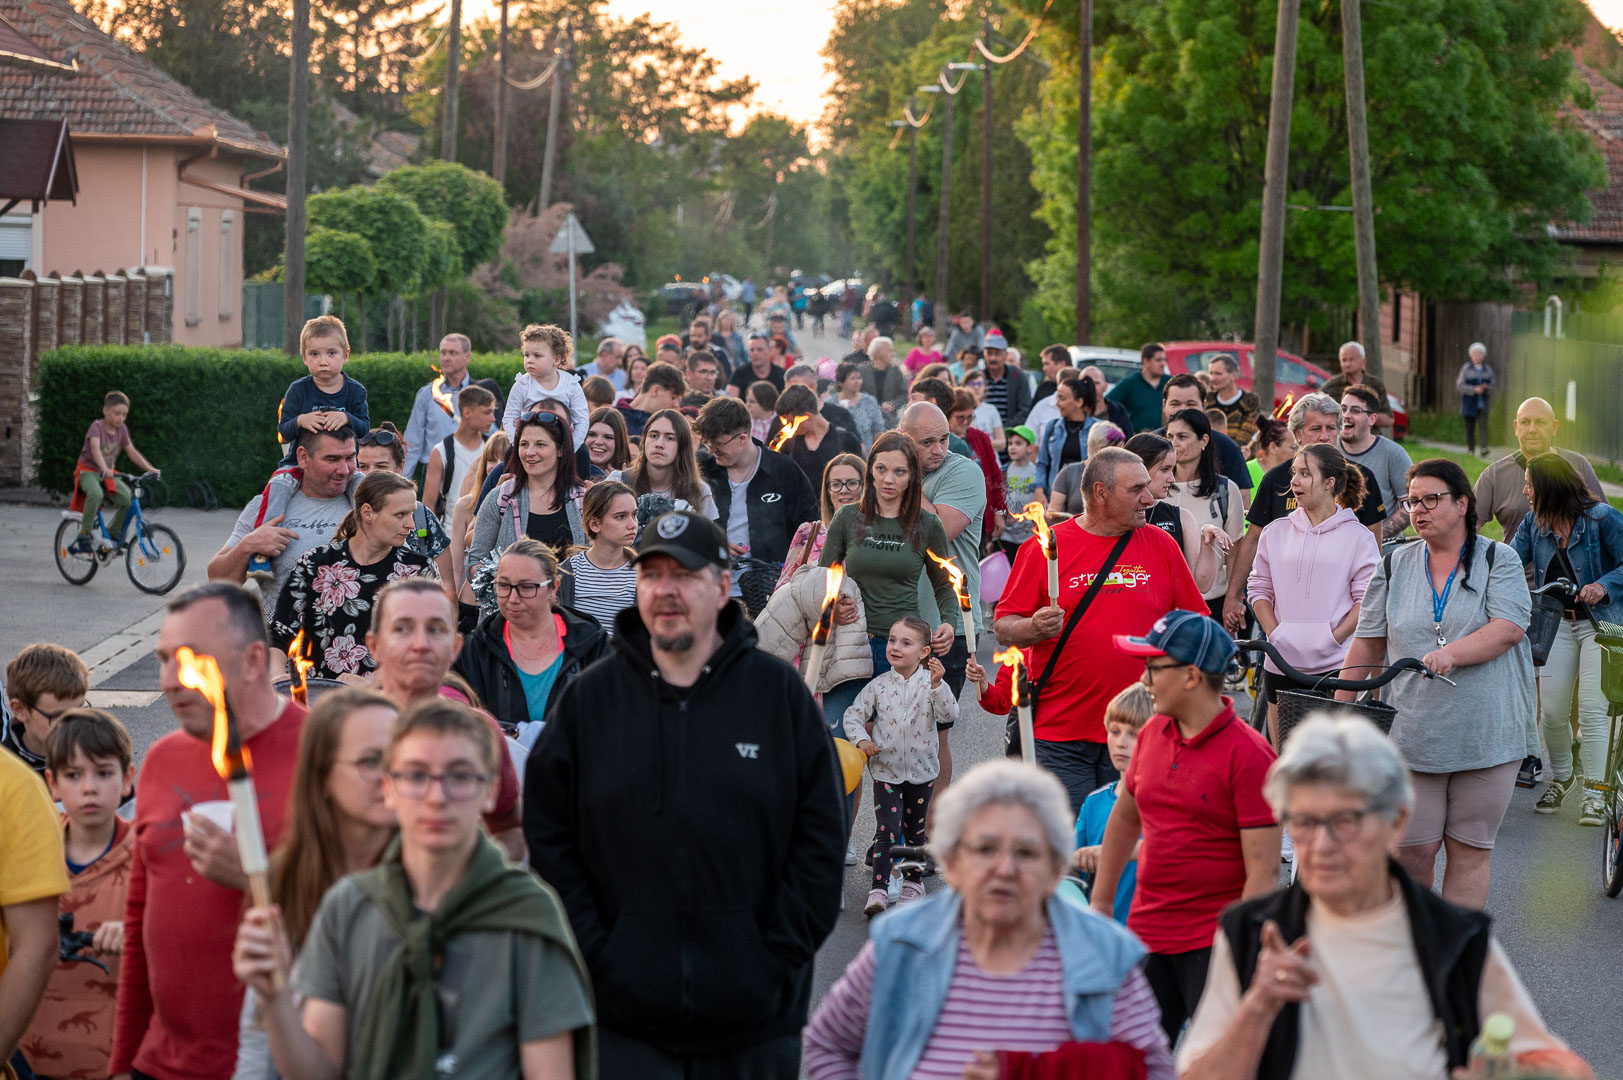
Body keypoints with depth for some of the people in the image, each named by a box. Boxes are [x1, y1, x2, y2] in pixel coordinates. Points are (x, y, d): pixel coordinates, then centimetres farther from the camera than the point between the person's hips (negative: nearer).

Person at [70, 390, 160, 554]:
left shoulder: (122, 429, 2)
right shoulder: (97, 426, -16)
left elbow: (132, 452, 2)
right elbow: (95, 448, -33)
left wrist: (150, 468, -11)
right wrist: (104, 468, -50)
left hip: (108, 475, 6)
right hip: (88, 471, -6)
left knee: (128, 499, -17)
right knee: (96, 493, -38)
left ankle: (113, 534, 4)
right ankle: (83, 535, -30)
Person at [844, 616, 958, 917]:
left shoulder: (931, 683, -7)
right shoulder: (879, 685, -4)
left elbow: (949, 715, -20)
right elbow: (853, 715, 0)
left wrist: (937, 685, -33)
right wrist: (861, 739, -18)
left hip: (921, 770, 1)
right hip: (886, 770, -1)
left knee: (915, 829, 16)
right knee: (887, 830, -12)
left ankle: (913, 881, 34)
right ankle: (878, 891, -15)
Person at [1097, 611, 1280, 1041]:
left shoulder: (1247, 755, -14)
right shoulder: (1153, 735, 7)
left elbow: (1264, 869, -16)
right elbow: (1125, 819, 23)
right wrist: (1101, 901, 23)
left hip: (1216, 943, -7)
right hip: (1147, 931, 7)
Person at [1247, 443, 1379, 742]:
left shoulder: (1357, 537, 1)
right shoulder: (1276, 532, 11)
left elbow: (1367, 600, -2)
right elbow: (1259, 588, 13)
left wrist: (1334, 637, -13)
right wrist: (1275, 633, -1)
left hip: (1335, 663, -3)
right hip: (1281, 662, 4)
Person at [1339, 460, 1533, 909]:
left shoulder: (1499, 560, 3)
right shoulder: (1394, 566, 11)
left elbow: (1509, 629, -12)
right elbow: (1367, 644, 13)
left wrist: (1451, 653, -26)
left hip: (1485, 734, -2)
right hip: (1412, 735, 2)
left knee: (1470, 850, 2)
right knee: (1412, 849, -1)